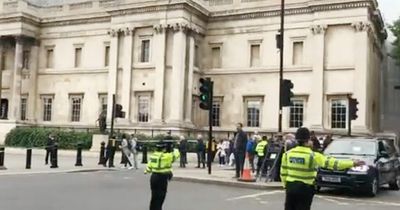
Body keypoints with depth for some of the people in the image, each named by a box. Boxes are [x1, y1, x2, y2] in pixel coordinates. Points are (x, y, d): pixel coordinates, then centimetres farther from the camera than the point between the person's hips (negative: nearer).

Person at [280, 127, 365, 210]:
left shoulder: (288, 154, 0)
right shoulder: (312, 156, -15)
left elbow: (283, 172, 5)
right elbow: (331, 162, -18)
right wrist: (353, 163, -16)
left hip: (290, 186, 4)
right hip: (305, 188, -4)